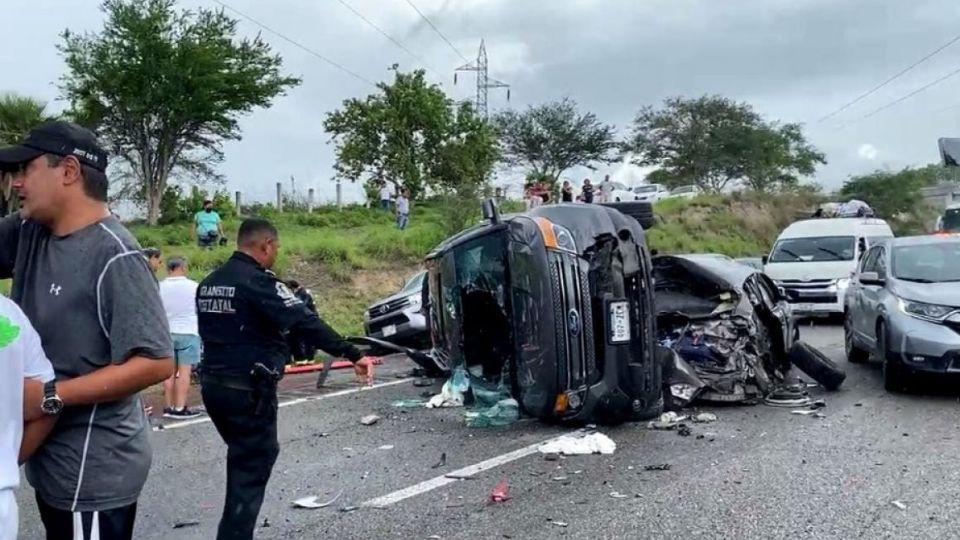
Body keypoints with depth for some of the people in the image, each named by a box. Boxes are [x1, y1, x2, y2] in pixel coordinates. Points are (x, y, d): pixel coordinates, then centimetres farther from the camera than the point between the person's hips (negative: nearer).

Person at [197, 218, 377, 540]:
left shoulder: (208, 284, 11)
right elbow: (306, 324, -22)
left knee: (244, 458, 23)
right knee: (251, 468, -1)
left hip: (213, 383, 9)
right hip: (247, 389, -9)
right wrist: (354, 355, -23)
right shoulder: (257, 281, -16)